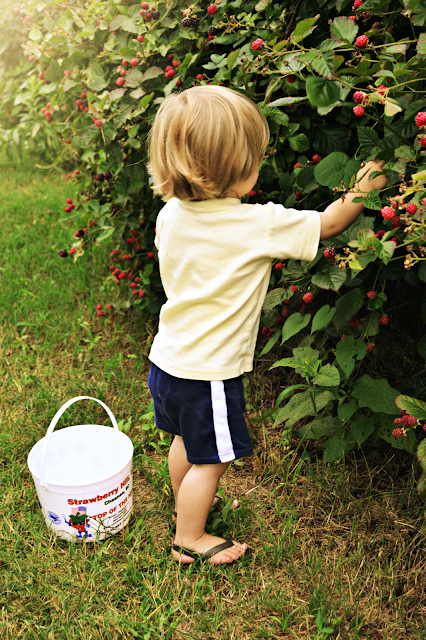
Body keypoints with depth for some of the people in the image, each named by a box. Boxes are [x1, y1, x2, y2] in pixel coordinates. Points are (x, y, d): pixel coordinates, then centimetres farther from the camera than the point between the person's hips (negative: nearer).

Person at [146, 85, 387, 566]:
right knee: (210, 458, 14)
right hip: (207, 371, -7)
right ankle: (190, 538, 34)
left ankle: (186, 504, 53)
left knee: (187, 441, 29)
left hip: (167, 359, 7)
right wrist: (363, 188, 5)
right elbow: (326, 225, -11)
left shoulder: (170, 213, -5)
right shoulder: (258, 225, -24)